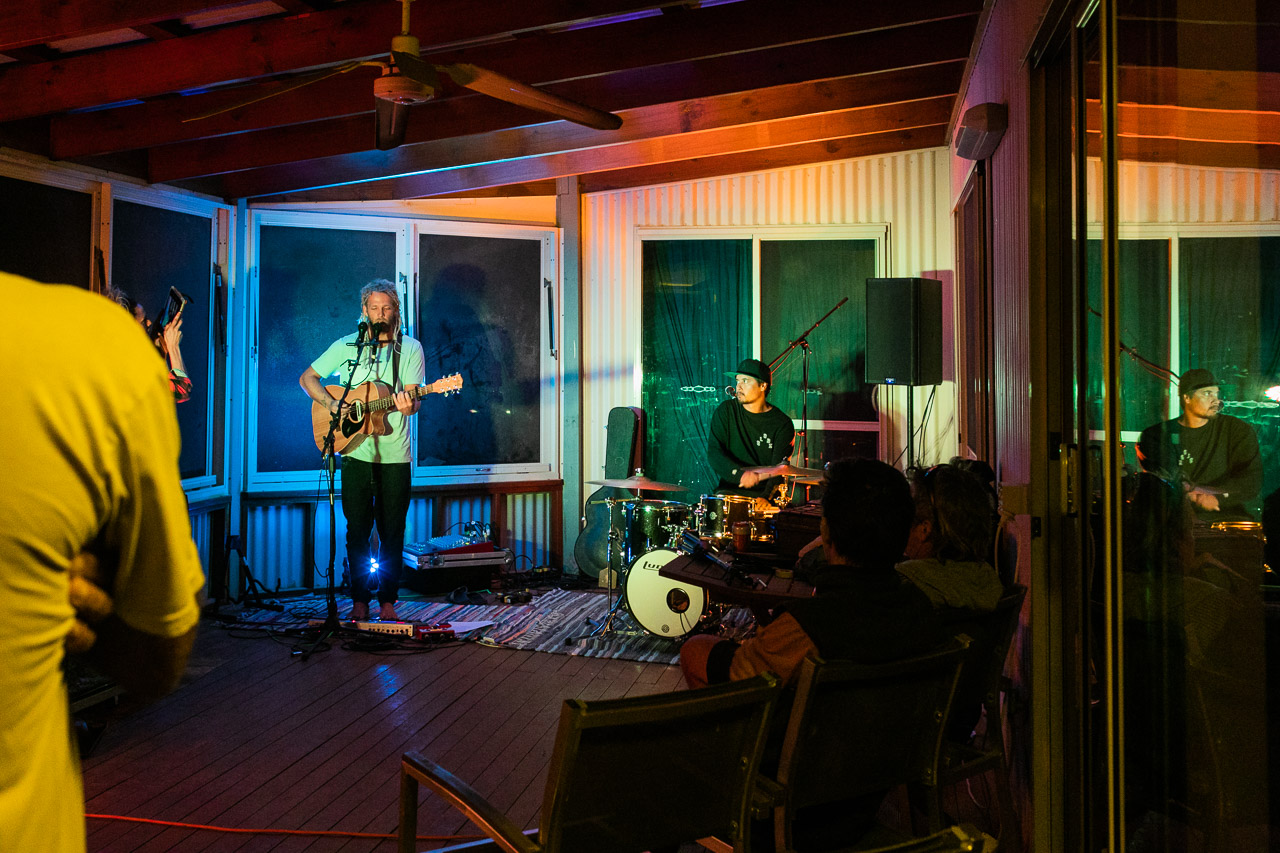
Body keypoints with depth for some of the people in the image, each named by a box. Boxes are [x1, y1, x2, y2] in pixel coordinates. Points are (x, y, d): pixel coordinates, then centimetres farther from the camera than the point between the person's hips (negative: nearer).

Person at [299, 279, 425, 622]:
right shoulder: (346, 346, 6)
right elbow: (307, 378, 11)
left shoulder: (410, 348, 2)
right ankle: (360, 600, 16)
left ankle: (387, 600, 16)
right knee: (357, 530, 4)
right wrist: (333, 406, -6)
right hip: (356, 452, 1)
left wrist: (408, 405, -30)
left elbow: (413, 400, -6)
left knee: (392, 532, 4)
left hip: (395, 455, -1)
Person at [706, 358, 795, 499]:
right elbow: (713, 453, -5)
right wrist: (740, 474, -22)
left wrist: (766, 497, -28)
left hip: (765, 492, 0)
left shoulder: (782, 424, -3)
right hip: (730, 489, 0)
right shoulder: (726, 411, 3)